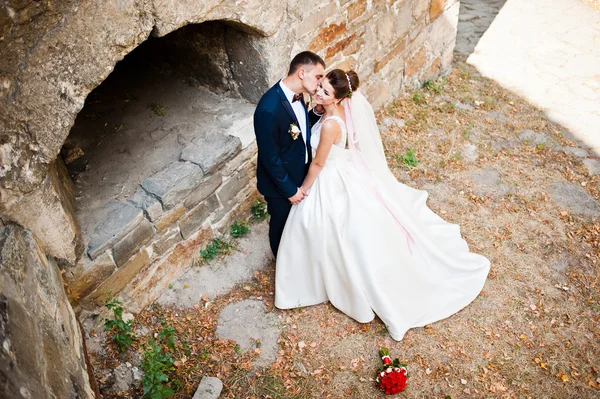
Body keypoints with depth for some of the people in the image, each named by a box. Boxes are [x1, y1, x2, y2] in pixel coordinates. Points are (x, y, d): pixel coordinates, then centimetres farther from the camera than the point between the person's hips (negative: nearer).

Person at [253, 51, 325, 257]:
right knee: (282, 224, 19)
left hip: (300, 173, 8)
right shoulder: (269, 109, -35)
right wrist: (290, 189, -17)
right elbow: (270, 158, -27)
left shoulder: (296, 94, -9)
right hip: (280, 182, -8)